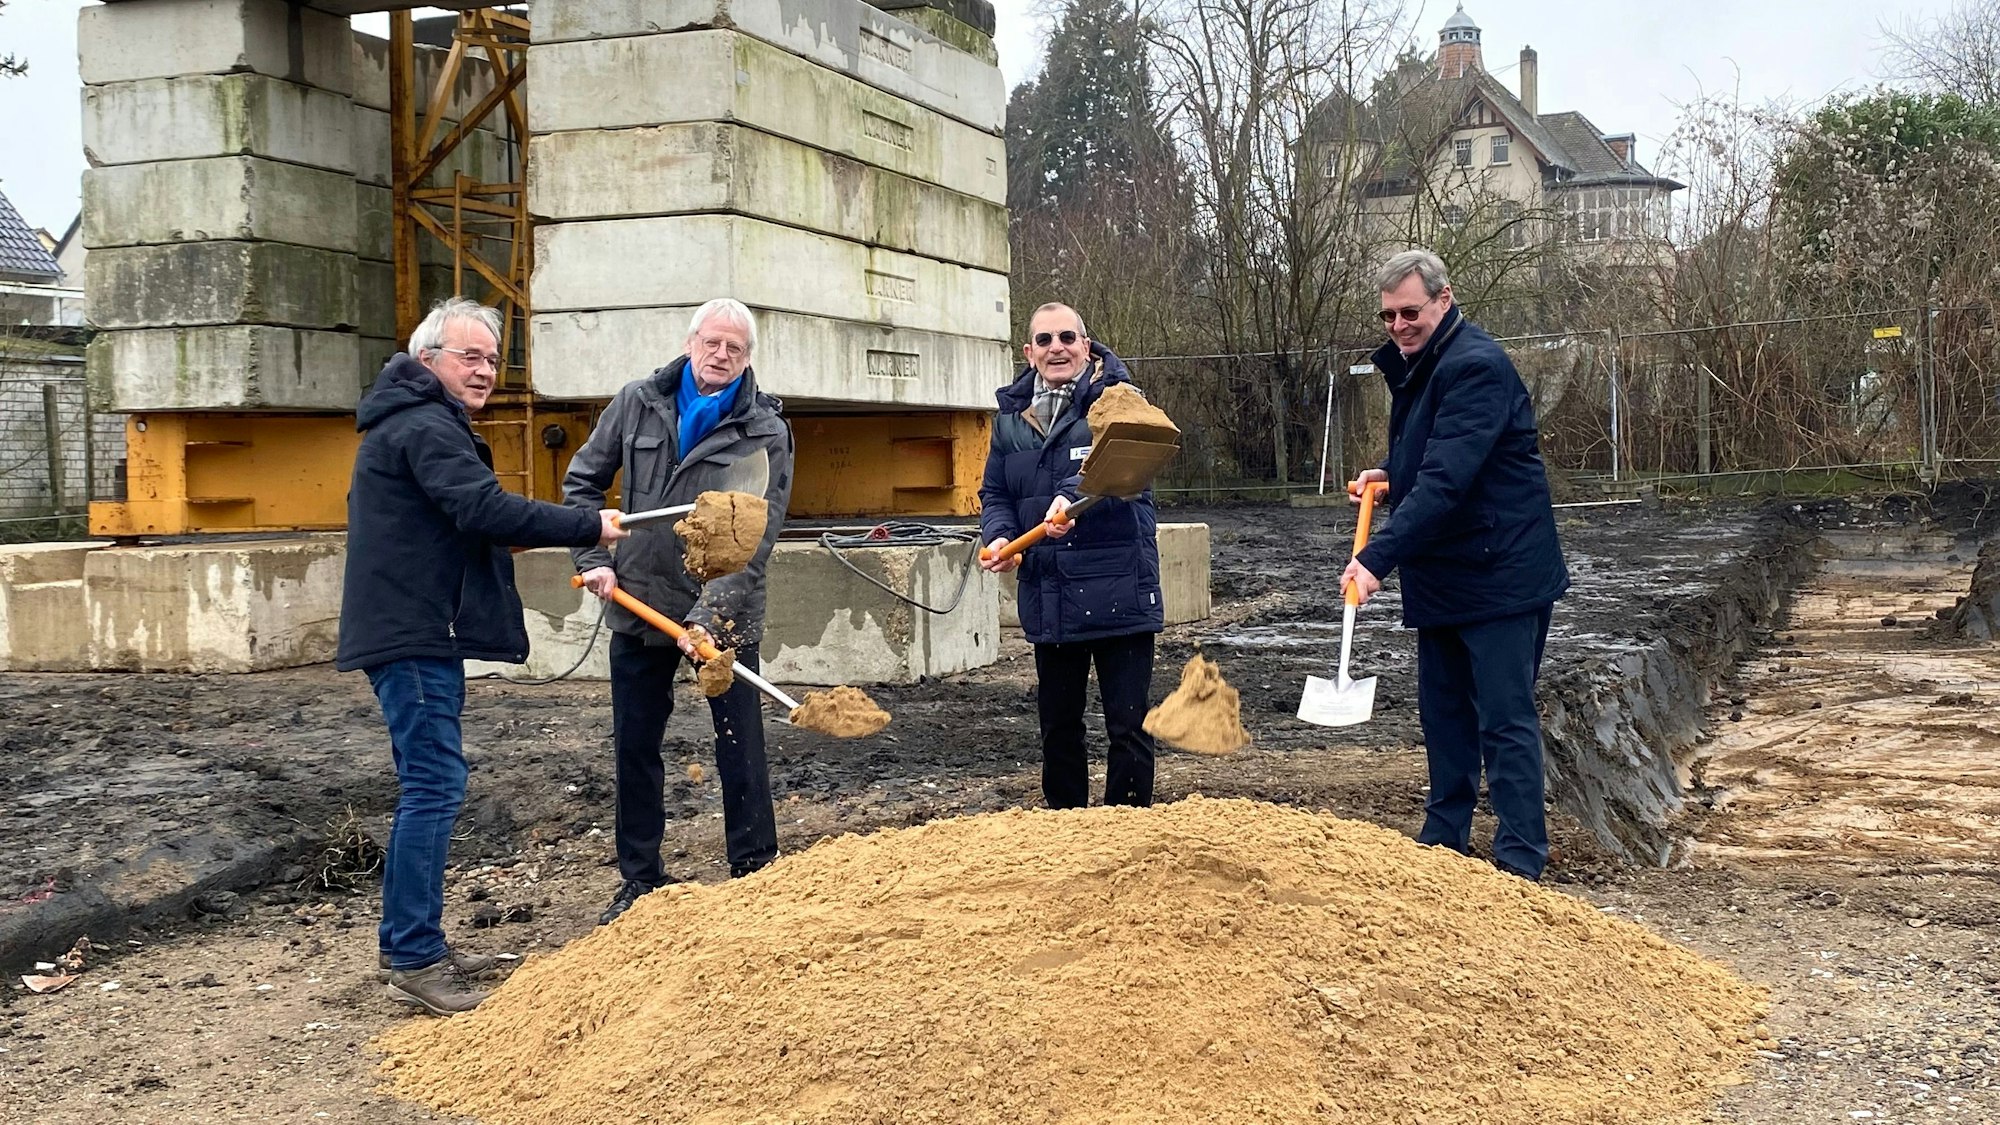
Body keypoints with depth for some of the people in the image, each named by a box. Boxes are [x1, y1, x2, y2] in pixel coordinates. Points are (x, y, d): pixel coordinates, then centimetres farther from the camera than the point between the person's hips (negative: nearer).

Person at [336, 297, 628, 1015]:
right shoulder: (425, 427, -14)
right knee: (434, 784, -11)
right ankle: (415, 962, -10)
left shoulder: (411, 423, 21)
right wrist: (591, 528, -22)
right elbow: (486, 509, -26)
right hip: (413, 634, -11)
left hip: (415, 633, 11)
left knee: (426, 785, 15)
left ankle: (407, 942, 22)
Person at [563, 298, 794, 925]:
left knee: (740, 748, 1)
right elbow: (582, 482, 12)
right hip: (639, 604, 3)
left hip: (724, 613, -3)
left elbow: (753, 540, -17)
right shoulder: (638, 403, 1)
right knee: (634, 747, 10)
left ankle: (753, 876, 13)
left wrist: (709, 617, -26)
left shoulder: (766, 433, -10)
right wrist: (593, 558, -1)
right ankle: (640, 880, 23)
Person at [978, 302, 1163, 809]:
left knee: (1127, 725, 0)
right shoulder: (1012, 415, 10)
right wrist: (998, 535, -6)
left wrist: (1072, 498, -45)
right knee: (1058, 726, 15)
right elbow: (994, 493, 15)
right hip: (1048, 601, 5)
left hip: (1119, 597, -5)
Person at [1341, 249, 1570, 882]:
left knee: (1506, 720, -6)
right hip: (1441, 578, 10)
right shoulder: (1412, 366, 12)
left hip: (1500, 574, -10)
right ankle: (1443, 842, 25)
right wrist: (1393, 477, 6)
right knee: (1443, 711, 15)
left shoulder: (1477, 367, -20)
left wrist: (1377, 558, -34)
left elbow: (1448, 478, -29)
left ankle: (1521, 861, -2)